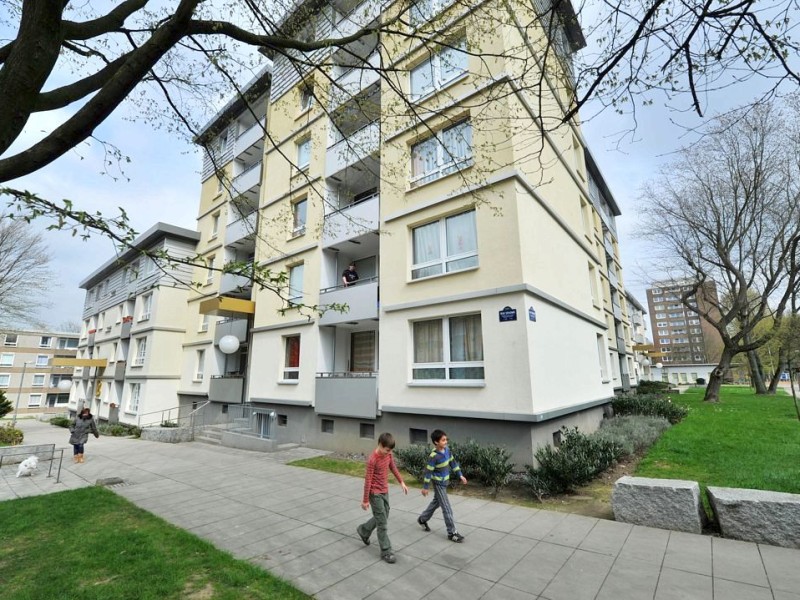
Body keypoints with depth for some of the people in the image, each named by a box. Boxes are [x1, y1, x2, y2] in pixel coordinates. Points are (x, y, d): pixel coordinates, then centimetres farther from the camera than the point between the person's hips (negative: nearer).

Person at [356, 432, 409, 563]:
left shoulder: (388, 454, -5)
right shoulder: (372, 460, -26)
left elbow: (393, 468, 12)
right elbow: (367, 480, -20)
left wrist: (401, 482, 10)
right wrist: (365, 500, -14)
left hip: (385, 491, 8)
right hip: (375, 493, -8)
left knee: (382, 518, 20)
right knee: (383, 523, 0)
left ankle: (363, 530, 41)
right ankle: (386, 552, 13)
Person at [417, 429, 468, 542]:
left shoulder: (447, 449, -6)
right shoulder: (433, 456, -27)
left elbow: (453, 462, 7)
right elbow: (428, 471, -20)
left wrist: (460, 475, 9)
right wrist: (425, 487, -13)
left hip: (445, 482, 8)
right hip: (438, 483, -8)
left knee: (436, 502, 24)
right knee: (447, 508, -1)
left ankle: (422, 519, 42)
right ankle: (452, 533, 11)